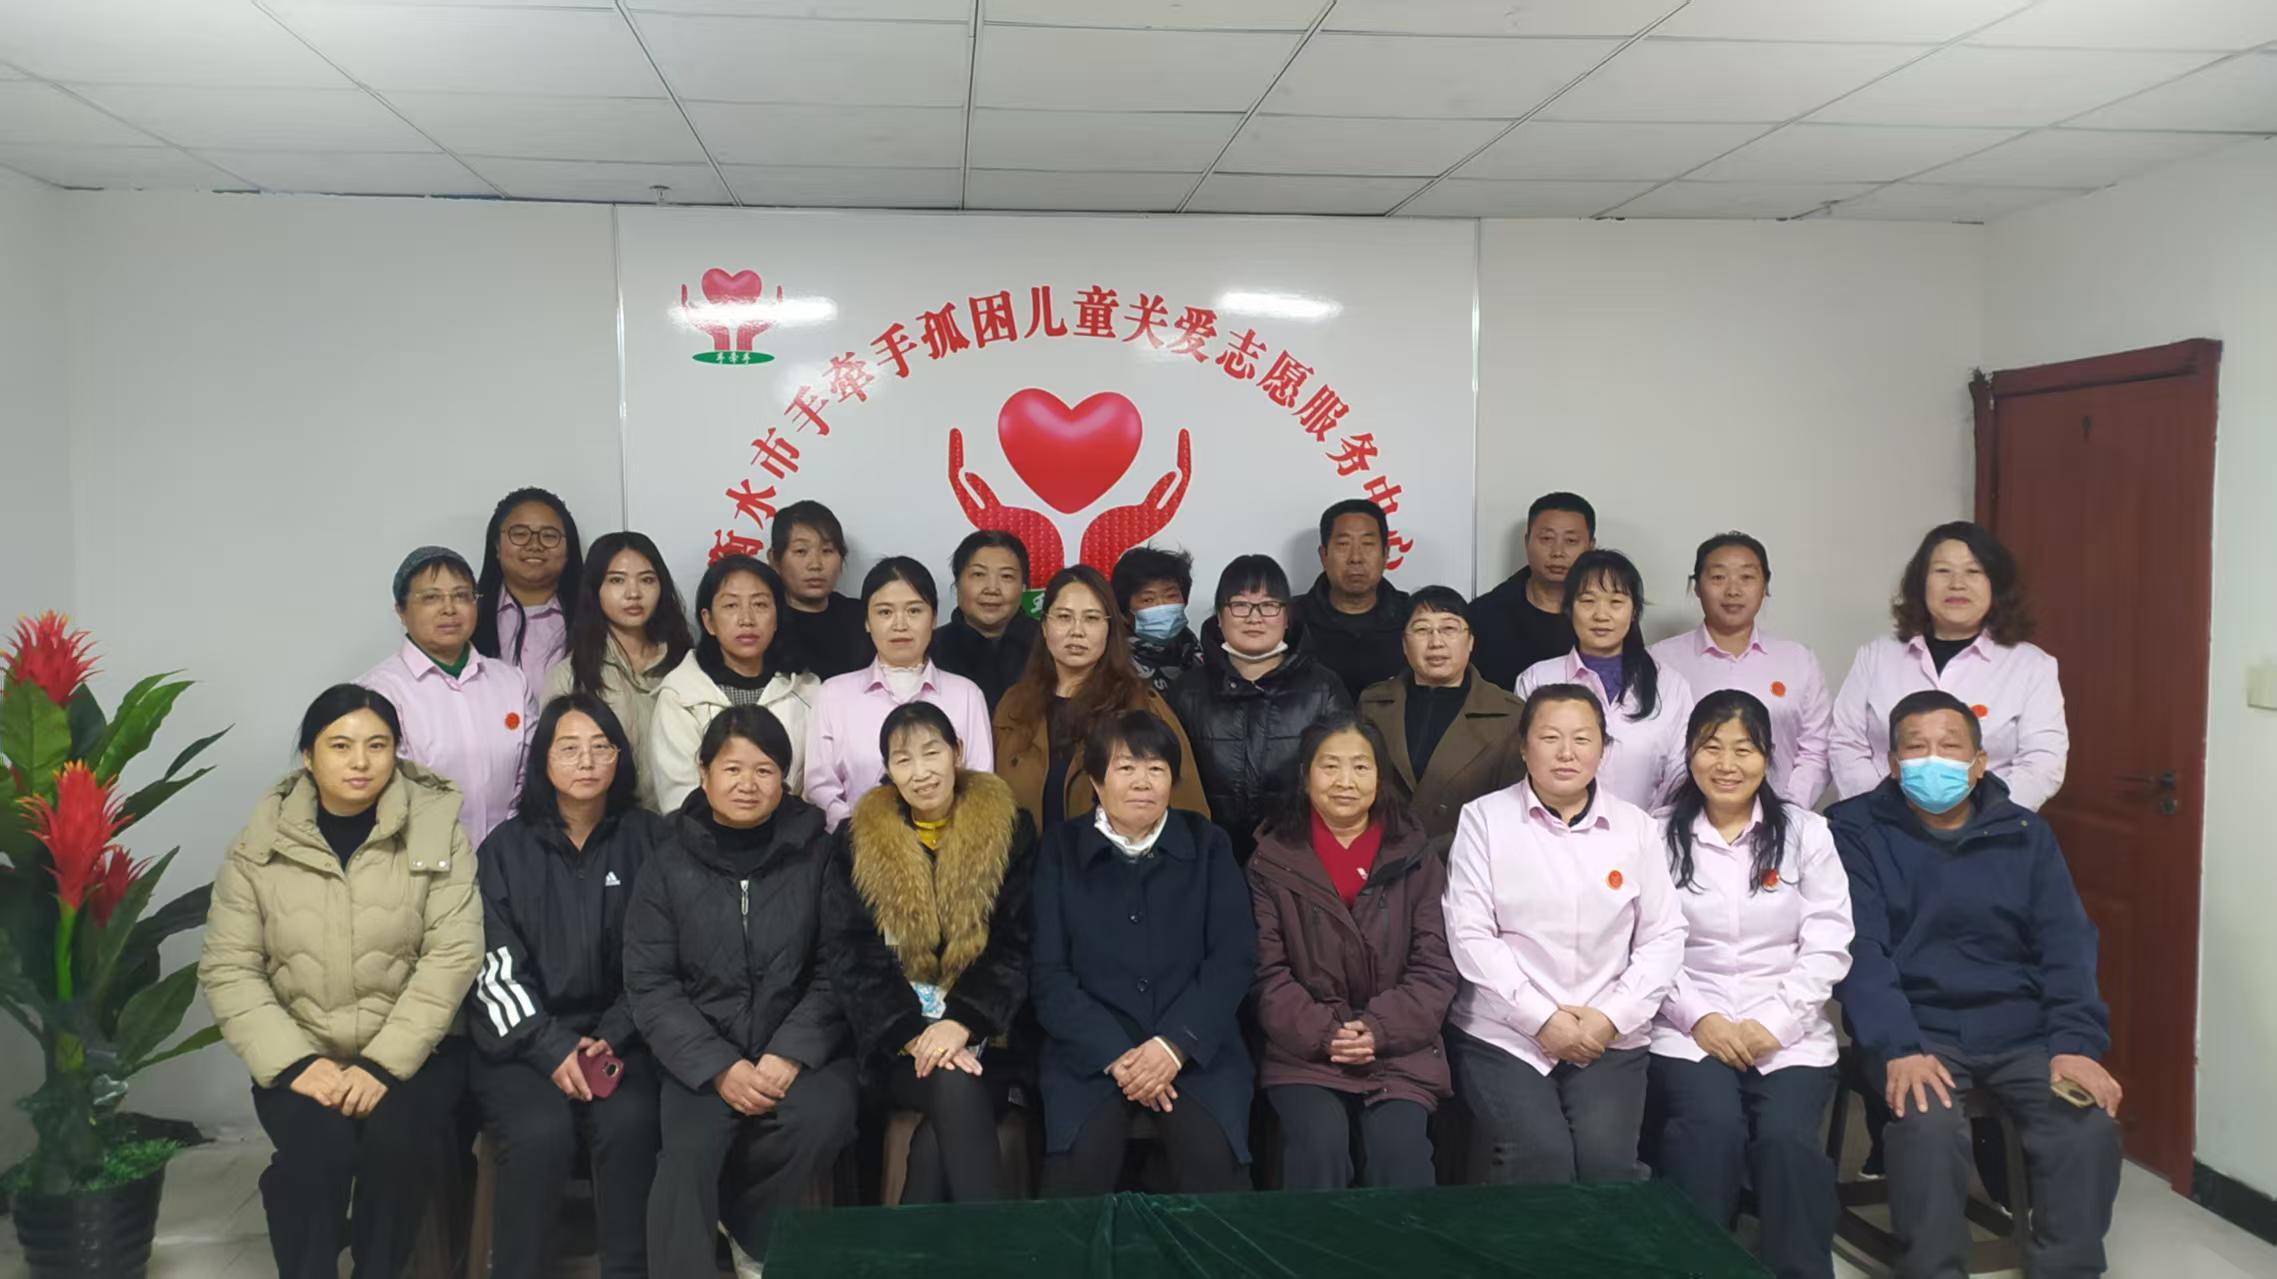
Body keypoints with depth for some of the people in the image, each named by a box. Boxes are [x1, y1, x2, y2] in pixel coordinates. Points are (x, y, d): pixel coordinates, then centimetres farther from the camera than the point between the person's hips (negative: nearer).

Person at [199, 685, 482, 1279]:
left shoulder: (437, 830, -3)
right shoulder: (261, 845, 1)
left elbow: (453, 955, -10)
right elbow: (228, 969, -2)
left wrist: (383, 1063, -19)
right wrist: (295, 1062, -16)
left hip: (412, 1049, 0)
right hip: (302, 1052, 1)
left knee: (396, 1137, -28)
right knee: (317, 1147, -28)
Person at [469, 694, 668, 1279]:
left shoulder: (648, 840, 4)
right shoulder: (507, 848, 4)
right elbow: (496, 967, -2)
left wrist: (612, 1038, -10)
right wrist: (552, 1048, -14)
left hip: (614, 1036, 0)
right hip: (521, 1040, 0)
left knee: (629, 1123, -28)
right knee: (541, 1133, -28)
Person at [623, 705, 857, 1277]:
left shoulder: (816, 852, 1)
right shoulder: (669, 862, 3)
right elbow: (650, 984, -1)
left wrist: (791, 1053, -17)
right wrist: (718, 1067, -14)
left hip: (801, 1046, 0)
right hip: (702, 1053, 0)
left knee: (822, 1118, -28)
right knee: (687, 1153, -27)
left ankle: (745, 1222, 0)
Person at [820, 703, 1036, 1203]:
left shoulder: (1008, 830, 4)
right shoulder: (857, 841, 6)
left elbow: (1016, 945, -1)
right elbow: (851, 957, 0)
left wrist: (963, 1023, -18)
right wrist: (911, 1034, -15)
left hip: (985, 1034, 0)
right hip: (896, 1039, 0)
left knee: (944, 1123, -30)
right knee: (955, 1087, -31)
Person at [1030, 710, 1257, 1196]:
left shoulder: (1207, 843, 11)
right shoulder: (1061, 848, 8)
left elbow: (1234, 956, 1)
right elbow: (1047, 970, 0)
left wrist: (1175, 1044, -13)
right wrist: (1115, 1055, -13)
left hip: (1196, 1046, 1)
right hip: (1090, 1049, -1)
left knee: (1214, 1156, -27)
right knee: (1082, 1157, -28)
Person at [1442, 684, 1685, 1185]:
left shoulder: (1634, 825, 9)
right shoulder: (1484, 818, 2)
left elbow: (1664, 936, 6)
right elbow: (1470, 935, -5)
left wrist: (1612, 1017, -7)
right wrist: (1541, 1018, -10)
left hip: (1609, 1037, 2)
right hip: (1503, 1034, -2)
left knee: (1607, 1159, -20)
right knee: (1539, 1157, -23)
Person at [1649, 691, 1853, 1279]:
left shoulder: (1805, 832, 8)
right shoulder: (1661, 835, 6)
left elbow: (1828, 946, 2)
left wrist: (1774, 1022, -9)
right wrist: (1698, 1017, -13)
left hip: (1789, 1030, 1)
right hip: (1689, 1028, -1)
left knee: (1786, 1138, -26)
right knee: (1710, 1130, -29)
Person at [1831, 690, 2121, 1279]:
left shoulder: (2025, 834, 11)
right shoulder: (1855, 831, 0)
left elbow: (2067, 946, 4)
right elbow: (1858, 950, -10)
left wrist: (2077, 1044, -13)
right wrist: (1898, 1049, -23)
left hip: (2022, 1029, 3)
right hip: (1915, 1028, -3)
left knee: (2090, 1126, -22)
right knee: (1929, 1126, -31)